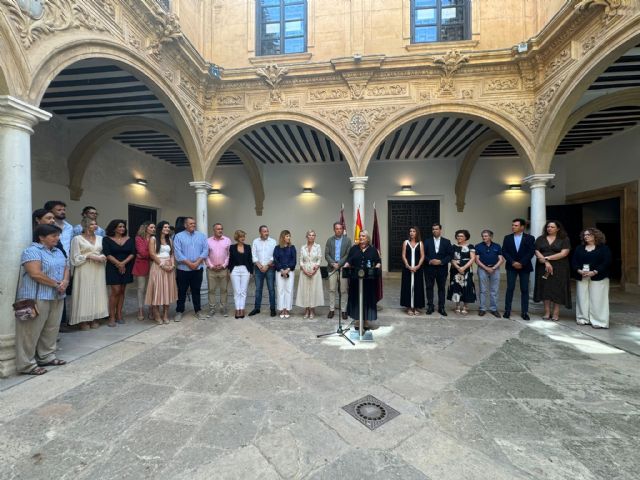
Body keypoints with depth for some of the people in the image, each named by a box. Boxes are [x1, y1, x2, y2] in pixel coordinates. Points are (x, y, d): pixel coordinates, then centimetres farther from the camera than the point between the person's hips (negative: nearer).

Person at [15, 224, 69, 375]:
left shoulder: (58, 251, 13)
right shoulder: (32, 251, -12)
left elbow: (66, 268, 13)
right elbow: (35, 274, -21)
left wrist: (65, 282, -7)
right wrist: (57, 284, -13)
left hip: (56, 297, 8)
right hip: (36, 297, -8)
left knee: (51, 329, 13)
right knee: (31, 331, 0)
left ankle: (47, 357, 24)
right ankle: (27, 365, 8)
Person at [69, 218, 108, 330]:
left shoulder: (100, 238, 11)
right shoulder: (77, 238, -1)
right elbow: (75, 257, -5)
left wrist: (102, 257, -7)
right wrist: (89, 256, -16)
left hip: (98, 270, 4)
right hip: (84, 270, -4)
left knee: (97, 293, 5)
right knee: (85, 293, -2)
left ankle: (94, 319, 14)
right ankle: (84, 320, 7)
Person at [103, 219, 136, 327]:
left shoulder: (129, 239, 7)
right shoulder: (107, 239, 0)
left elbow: (133, 253, -1)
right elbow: (107, 254, -9)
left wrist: (123, 263, -14)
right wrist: (118, 264, -14)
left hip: (126, 268, 3)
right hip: (113, 268, -3)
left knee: (122, 291, 7)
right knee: (115, 291, -8)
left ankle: (119, 315, 14)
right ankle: (112, 317, 1)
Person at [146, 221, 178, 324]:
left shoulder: (169, 240, 15)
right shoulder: (153, 239, 0)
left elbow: (172, 254, 11)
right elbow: (152, 254, -8)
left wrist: (172, 265, -5)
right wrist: (162, 265, -14)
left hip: (169, 267, 5)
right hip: (157, 266, -5)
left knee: (168, 290, 5)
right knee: (157, 290, -2)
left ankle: (165, 315, 13)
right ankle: (157, 316, 8)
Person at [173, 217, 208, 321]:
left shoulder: (201, 236, 6)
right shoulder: (178, 236, -1)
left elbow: (205, 250, -1)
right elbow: (177, 253, -10)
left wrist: (197, 262, -12)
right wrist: (189, 263, -14)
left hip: (198, 269, 2)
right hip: (183, 269, -2)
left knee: (196, 291, 11)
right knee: (182, 291, 8)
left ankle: (198, 311, 21)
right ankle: (179, 311, 20)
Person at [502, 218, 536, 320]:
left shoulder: (530, 238, 2)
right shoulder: (507, 238, 6)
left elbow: (531, 252, -6)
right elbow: (504, 252, 0)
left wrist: (521, 263, -15)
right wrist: (513, 262, -12)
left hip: (524, 267, 0)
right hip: (511, 266, 1)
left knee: (524, 290, 4)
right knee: (510, 289, 0)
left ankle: (524, 312, 12)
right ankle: (507, 310, 6)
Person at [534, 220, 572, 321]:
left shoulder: (564, 239, 2)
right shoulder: (540, 239, 8)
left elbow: (564, 253, -9)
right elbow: (537, 252, 0)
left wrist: (547, 258, -13)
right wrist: (546, 262, -14)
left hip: (559, 269, -2)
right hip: (543, 268, 2)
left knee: (557, 290, 1)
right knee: (545, 289, 3)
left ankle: (556, 313, 9)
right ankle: (547, 312, 10)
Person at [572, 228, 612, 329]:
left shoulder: (603, 248, 2)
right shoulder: (579, 248, 14)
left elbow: (607, 262, -7)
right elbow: (574, 261, 8)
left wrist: (594, 272, -17)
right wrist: (579, 270, -9)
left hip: (598, 278, -4)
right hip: (582, 278, 4)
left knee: (597, 300, -3)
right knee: (582, 299, 4)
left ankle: (598, 321, 3)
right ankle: (583, 319, 13)